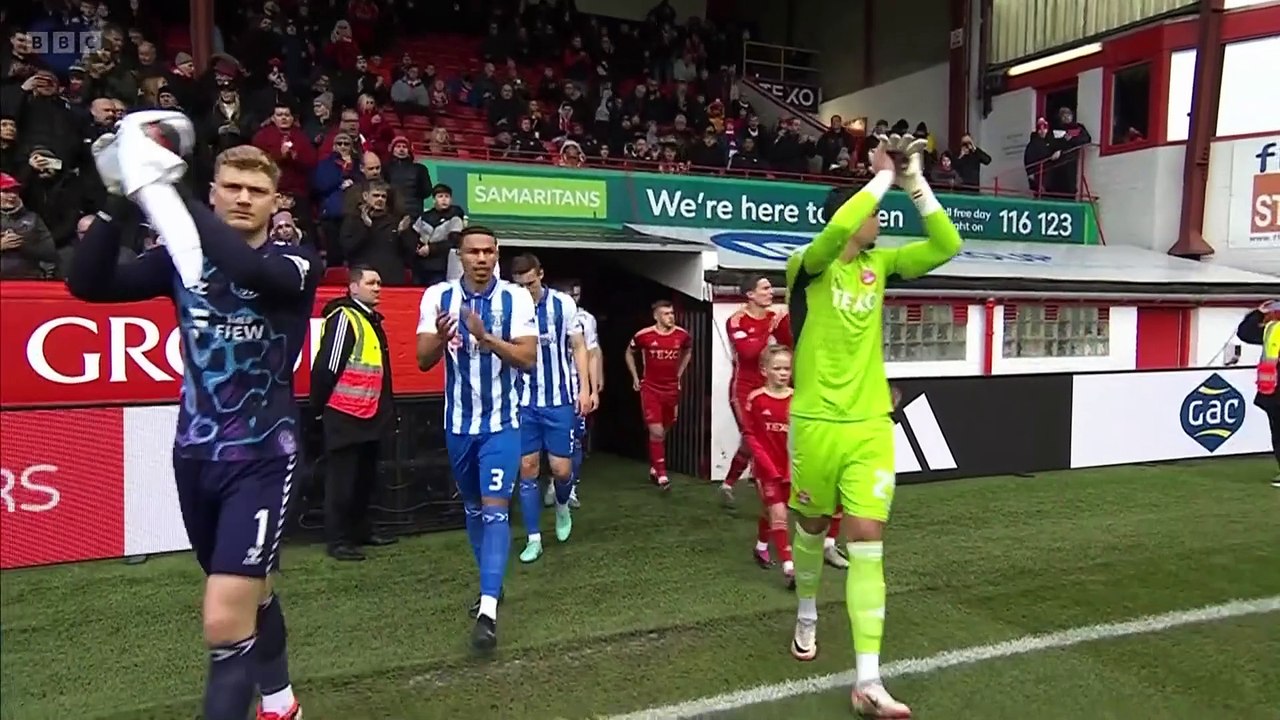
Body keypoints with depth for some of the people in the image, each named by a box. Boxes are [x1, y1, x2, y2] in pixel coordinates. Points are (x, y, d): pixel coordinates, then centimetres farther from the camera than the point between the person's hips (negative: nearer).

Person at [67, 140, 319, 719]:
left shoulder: (297, 263, -9)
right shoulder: (181, 258, 3)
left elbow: (249, 271, -31)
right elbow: (87, 283, -9)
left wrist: (162, 188, -32)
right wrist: (116, 201, -21)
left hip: (261, 459, -4)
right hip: (194, 455, 5)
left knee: (225, 622, -14)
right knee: (252, 591, 22)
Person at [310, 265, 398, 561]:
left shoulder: (373, 320, 16)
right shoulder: (343, 317, -13)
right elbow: (326, 367, -17)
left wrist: (388, 409, 16)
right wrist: (320, 406, -12)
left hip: (370, 415, 9)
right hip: (344, 416, -9)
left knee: (365, 477, 17)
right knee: (341, 480, -2)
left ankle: (361, 530, 29)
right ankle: (337, 540, 6)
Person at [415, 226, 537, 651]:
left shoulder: (516, 298, -9)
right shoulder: (438, 296, -4)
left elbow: (528, 358, -14)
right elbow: (423, 361, -7)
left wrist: (486, 337, -29)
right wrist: (440, 338, -28)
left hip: (501, 423, -3)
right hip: (459, 423, 3)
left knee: (495, 509, -11)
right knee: (473, 508, 17)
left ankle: (488, 612, -13)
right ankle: (491, 584, 36)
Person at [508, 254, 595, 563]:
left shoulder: (563, 304, -6)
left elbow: (578, 347, 2)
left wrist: (584, 389, -3)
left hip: (559, 400, -1)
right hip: (524, 401, 1)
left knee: (561, 468, 1)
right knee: (527, 468, 3)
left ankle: (562, 506, 36)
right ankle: (533, 539, 15)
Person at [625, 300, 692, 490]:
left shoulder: (682, 335, -6)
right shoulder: (643, 335, -14)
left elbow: (688, 352, 18)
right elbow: (629, 353, 7)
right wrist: (635, 378, 4)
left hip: (672, 389, 3)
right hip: (650, 389, -3)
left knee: (663, 432, 15)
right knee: (656, 432, -11)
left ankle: (654, 468, 35)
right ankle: (661, 474, -1)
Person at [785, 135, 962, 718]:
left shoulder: (879, 264, 8)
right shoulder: (807, 266, -8)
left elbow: (946, 245, 3)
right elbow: (837, 229, -28)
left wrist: (914, 181, -4)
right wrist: (884, 175, -15)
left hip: (872, 423, 4)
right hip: (817, 422, -3)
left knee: (867, 542, -2)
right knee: (812, 526, 15)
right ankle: (807, 616, 45)